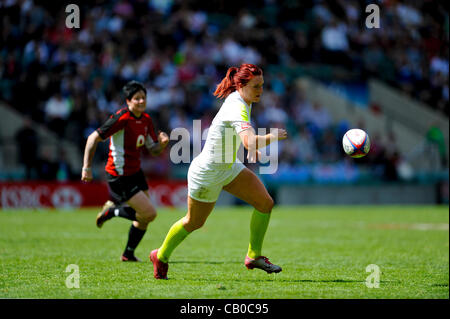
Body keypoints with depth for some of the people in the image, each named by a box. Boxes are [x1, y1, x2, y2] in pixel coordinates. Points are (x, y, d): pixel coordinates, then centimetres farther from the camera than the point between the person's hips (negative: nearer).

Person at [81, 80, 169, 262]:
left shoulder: (146, 120, 6)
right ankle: (111, 211, 8)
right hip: (119, 176, -8)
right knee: (149, 213, -14)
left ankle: (128, 254, 27)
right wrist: (87, 168, -18)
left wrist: (163, 143, -11)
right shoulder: (122, 118, -19)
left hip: (135, 172, 8)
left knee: (145, 216, 11)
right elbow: (93, 138, -17)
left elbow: (154, 151, 12)